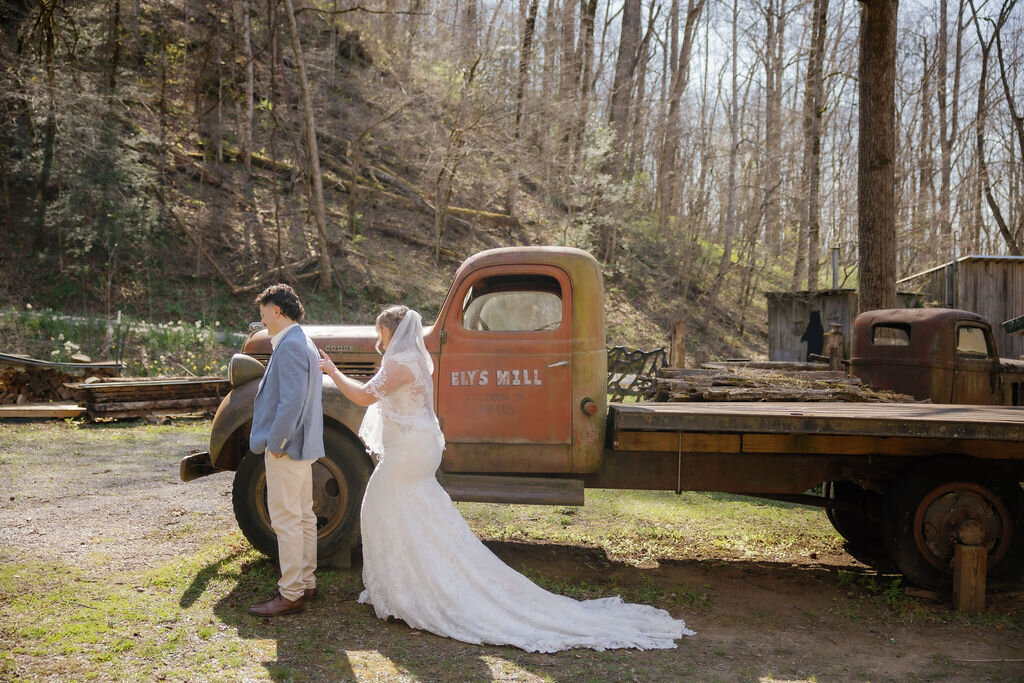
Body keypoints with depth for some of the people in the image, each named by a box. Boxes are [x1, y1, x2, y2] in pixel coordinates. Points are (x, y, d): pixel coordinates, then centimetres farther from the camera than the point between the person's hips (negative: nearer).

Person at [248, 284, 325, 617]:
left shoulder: (290, 346, -18)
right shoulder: (303, 343, 15)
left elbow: (291, 401, -25)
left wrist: (275, 442, -19)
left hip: (286, 446, -11)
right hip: (301, 443, 11)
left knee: (286, 519, -5)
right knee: (303, 515, 16)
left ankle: (291, 594, 1)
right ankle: (306, 582, 25)